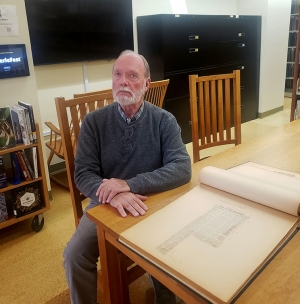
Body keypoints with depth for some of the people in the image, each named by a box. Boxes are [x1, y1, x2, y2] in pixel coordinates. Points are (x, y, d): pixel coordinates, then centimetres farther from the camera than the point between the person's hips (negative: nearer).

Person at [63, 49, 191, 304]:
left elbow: (182, 169, -16)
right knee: (74, 255, -17)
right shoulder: (94, 121, -4)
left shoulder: (164, 121, -6)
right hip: (105, 205, 1)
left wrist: (130, 184, -28)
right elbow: (83, 174, -8)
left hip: (153, 204, 0)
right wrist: (112, 194, -30)